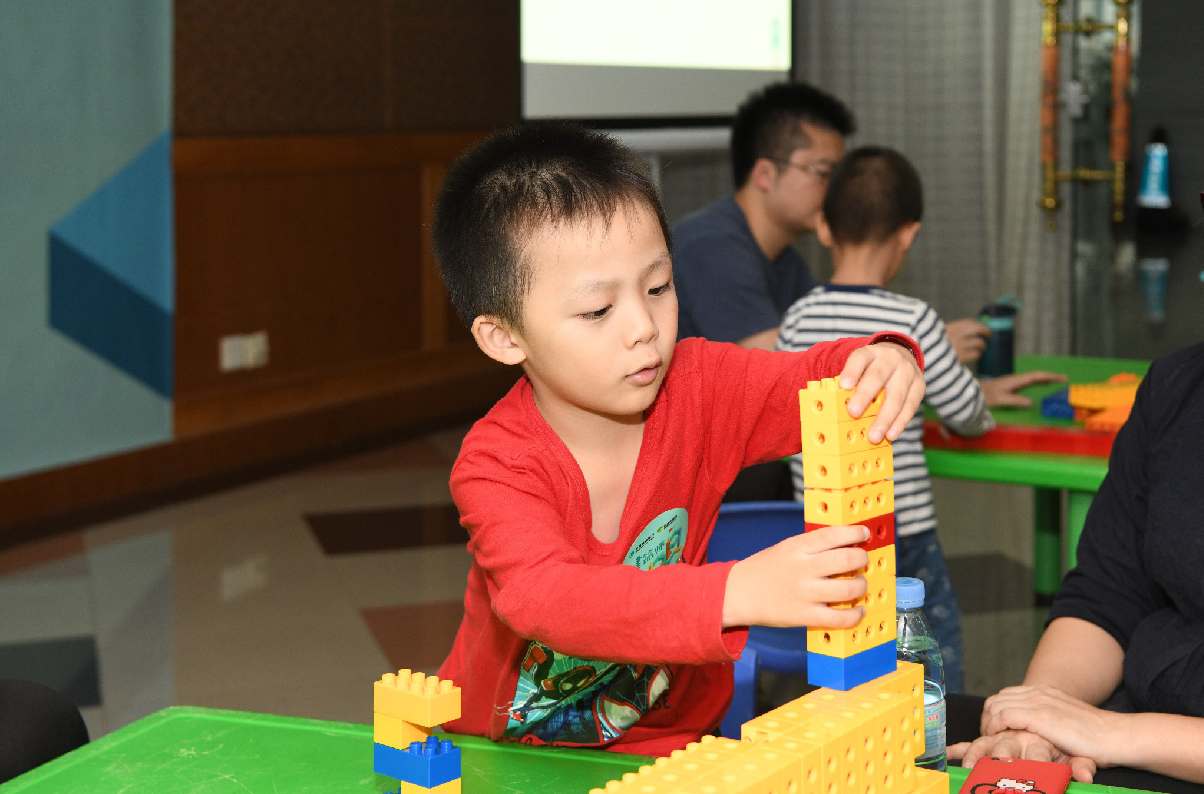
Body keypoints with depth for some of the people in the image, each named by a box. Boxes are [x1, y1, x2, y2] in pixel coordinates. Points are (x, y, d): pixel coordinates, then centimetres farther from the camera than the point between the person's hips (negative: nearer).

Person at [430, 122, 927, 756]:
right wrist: (738, 592, -52)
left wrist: (887, 361, -36)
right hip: (504, 747, -1)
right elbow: (544, 600, -38)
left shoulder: (695, 388, -9)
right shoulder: (496, 465, -22)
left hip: (663, 742, 1)